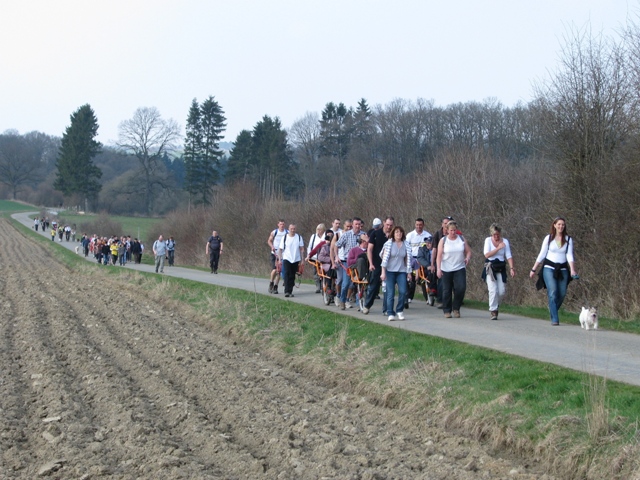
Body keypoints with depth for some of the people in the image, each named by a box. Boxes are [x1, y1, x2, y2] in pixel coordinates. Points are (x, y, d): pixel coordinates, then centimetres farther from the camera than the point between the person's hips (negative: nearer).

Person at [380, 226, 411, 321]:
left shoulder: (406, 244, 3)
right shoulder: (389, 243, -4)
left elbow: (408, 258, 6)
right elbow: (385, 257, -6)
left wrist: (409, 272, 6)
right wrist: (383, 272, -10)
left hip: (401, 271, 2)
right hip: (390, 271, -2)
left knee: (403, 291, -8)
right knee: (390, 293, -3)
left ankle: (400, 311, 11)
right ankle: (390, 313, 4)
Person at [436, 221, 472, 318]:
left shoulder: (461, 239, 7)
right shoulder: (443, 240, 1)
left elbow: (468, 251, 10)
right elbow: (439, 255, -3)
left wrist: (467, 258, -12)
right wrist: (438, 268, -12)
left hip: (460, 268, 1)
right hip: (446, 269, -1)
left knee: (461, 288, -13)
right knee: (447, 291, 2)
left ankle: (456, 308, 5)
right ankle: (447, 311, 15)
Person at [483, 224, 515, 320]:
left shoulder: (505, 241, 4)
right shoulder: (488, 240, 0)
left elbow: (509, 256, -1)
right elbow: (486, 254, -10)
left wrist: (511, 268, -14)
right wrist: (498, 248, -17)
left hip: (501, 269, 2)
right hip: (490, 268, -2)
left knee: (502, 291, -2)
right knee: (493, 290, -14)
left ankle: (495, 306, 24)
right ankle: (493, 311, -5)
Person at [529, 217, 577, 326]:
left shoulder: (568, 239, 5)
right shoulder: (548, 238, 2)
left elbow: (570, 256, -3)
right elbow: (541, 254, 6)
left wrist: (572, 270, -18)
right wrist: (533, 269, 6)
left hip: (562, 269, 2)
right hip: (549, 268, -2)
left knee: (562, 294, 2)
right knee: (553, 293, -15)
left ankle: (553, 311, 28)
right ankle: (554, 319, -14)